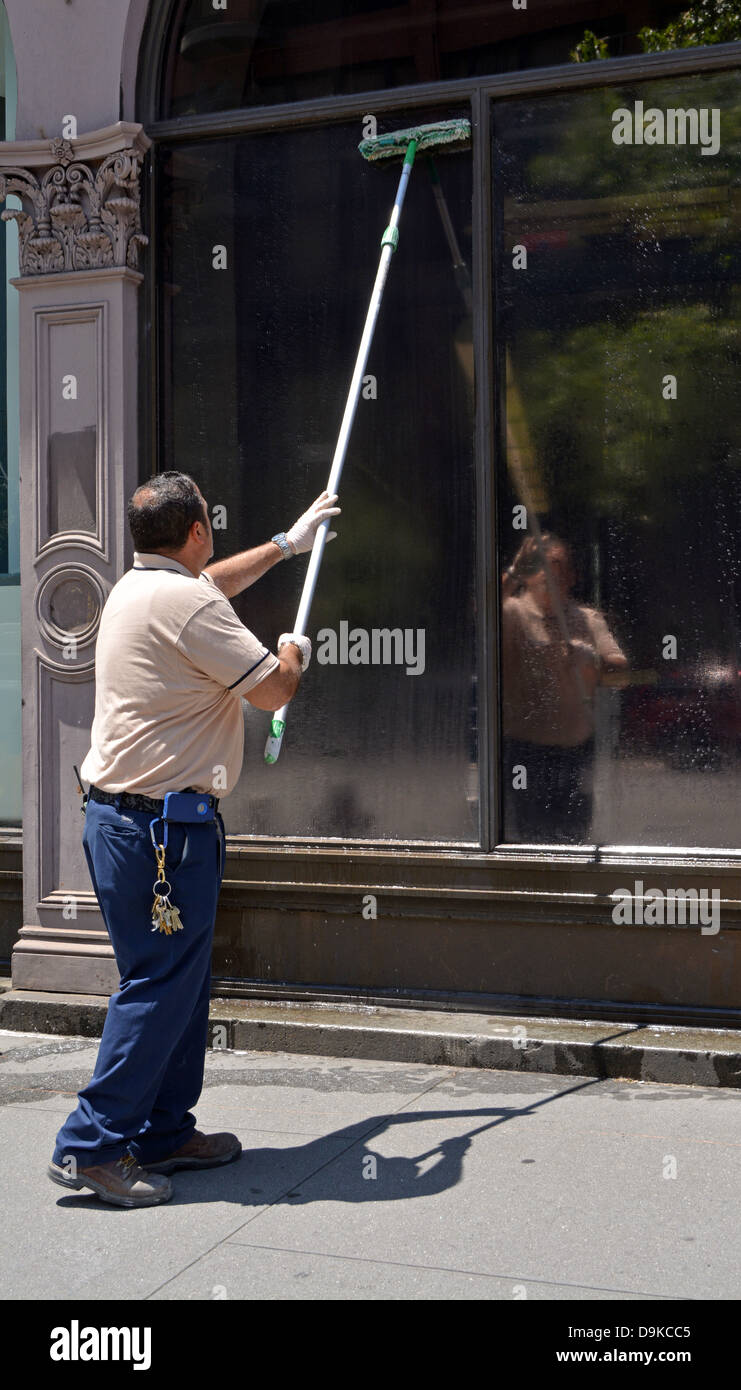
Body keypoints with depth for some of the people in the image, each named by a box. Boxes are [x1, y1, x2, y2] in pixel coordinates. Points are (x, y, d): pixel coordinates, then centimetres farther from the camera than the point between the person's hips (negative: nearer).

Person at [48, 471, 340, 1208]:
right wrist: (294, 653, 11)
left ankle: (163, 1132, 24)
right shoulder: (186, 604, -15)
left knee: (179, 980, 16)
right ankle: (92, 1145, 1)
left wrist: (287, 542, 44)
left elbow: (215, 580, 36)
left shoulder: (135, 588, 15)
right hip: (164, 823, -10)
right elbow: (272, 690, -11)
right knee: (161, 985, -4)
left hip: (120, 816, 10)